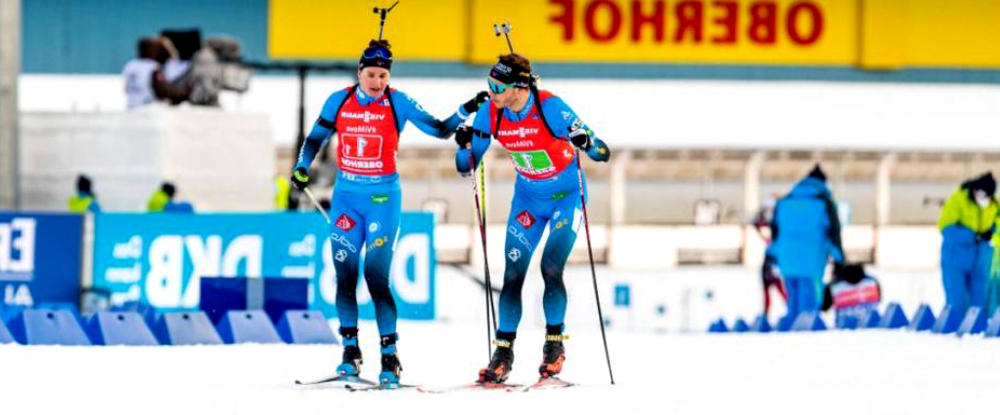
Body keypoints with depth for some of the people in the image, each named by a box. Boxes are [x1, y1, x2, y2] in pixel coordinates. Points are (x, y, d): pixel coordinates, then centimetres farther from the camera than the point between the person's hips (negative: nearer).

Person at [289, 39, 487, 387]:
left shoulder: (398, 103, -4)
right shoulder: (339, 101, 2)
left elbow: (439, 130, -2)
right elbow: (315, 137, 14)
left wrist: (466, 111, -15)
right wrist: (302, 168, 0)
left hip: (383, 198, -3)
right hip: (347, 195, 3)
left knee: (376, 276, -10)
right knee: (345, 274, 2)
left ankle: (390, 355, -7)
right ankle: (350, 348, 16)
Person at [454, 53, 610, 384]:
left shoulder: (549, 107, -27)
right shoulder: (490, 112, -14)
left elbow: (602, 153, -26)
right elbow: (466, 167, -6)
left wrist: (585, 142, -48)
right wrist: (465, 145, -26)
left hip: (567, 195, -4)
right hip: (528, 196, 4)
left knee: (551, 269, -15)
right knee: (513, 274, -4)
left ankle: (555, 344, 3)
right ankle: (504, 353, 2)